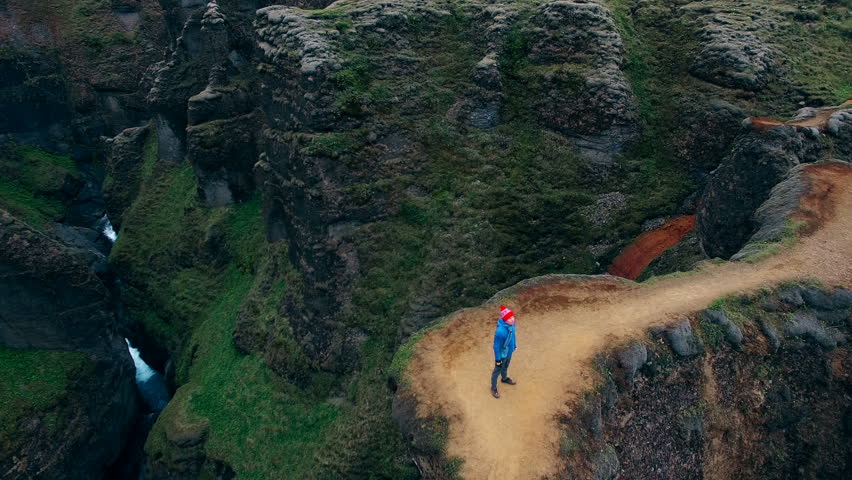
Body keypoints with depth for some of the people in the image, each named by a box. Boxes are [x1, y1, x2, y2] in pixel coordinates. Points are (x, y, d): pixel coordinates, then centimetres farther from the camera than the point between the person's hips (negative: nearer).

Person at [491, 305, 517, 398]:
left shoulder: (512, 324, -19)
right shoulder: (500, 331, -41)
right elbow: (496, 346, -28)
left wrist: (514, 345, 17)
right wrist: (498, 359, -17)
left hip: (509, 352, 6)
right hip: (502, 354, -6)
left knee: (505, 367, 34)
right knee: (497, 371, 19)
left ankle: (505, 378, 62)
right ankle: (493, 388, 42)